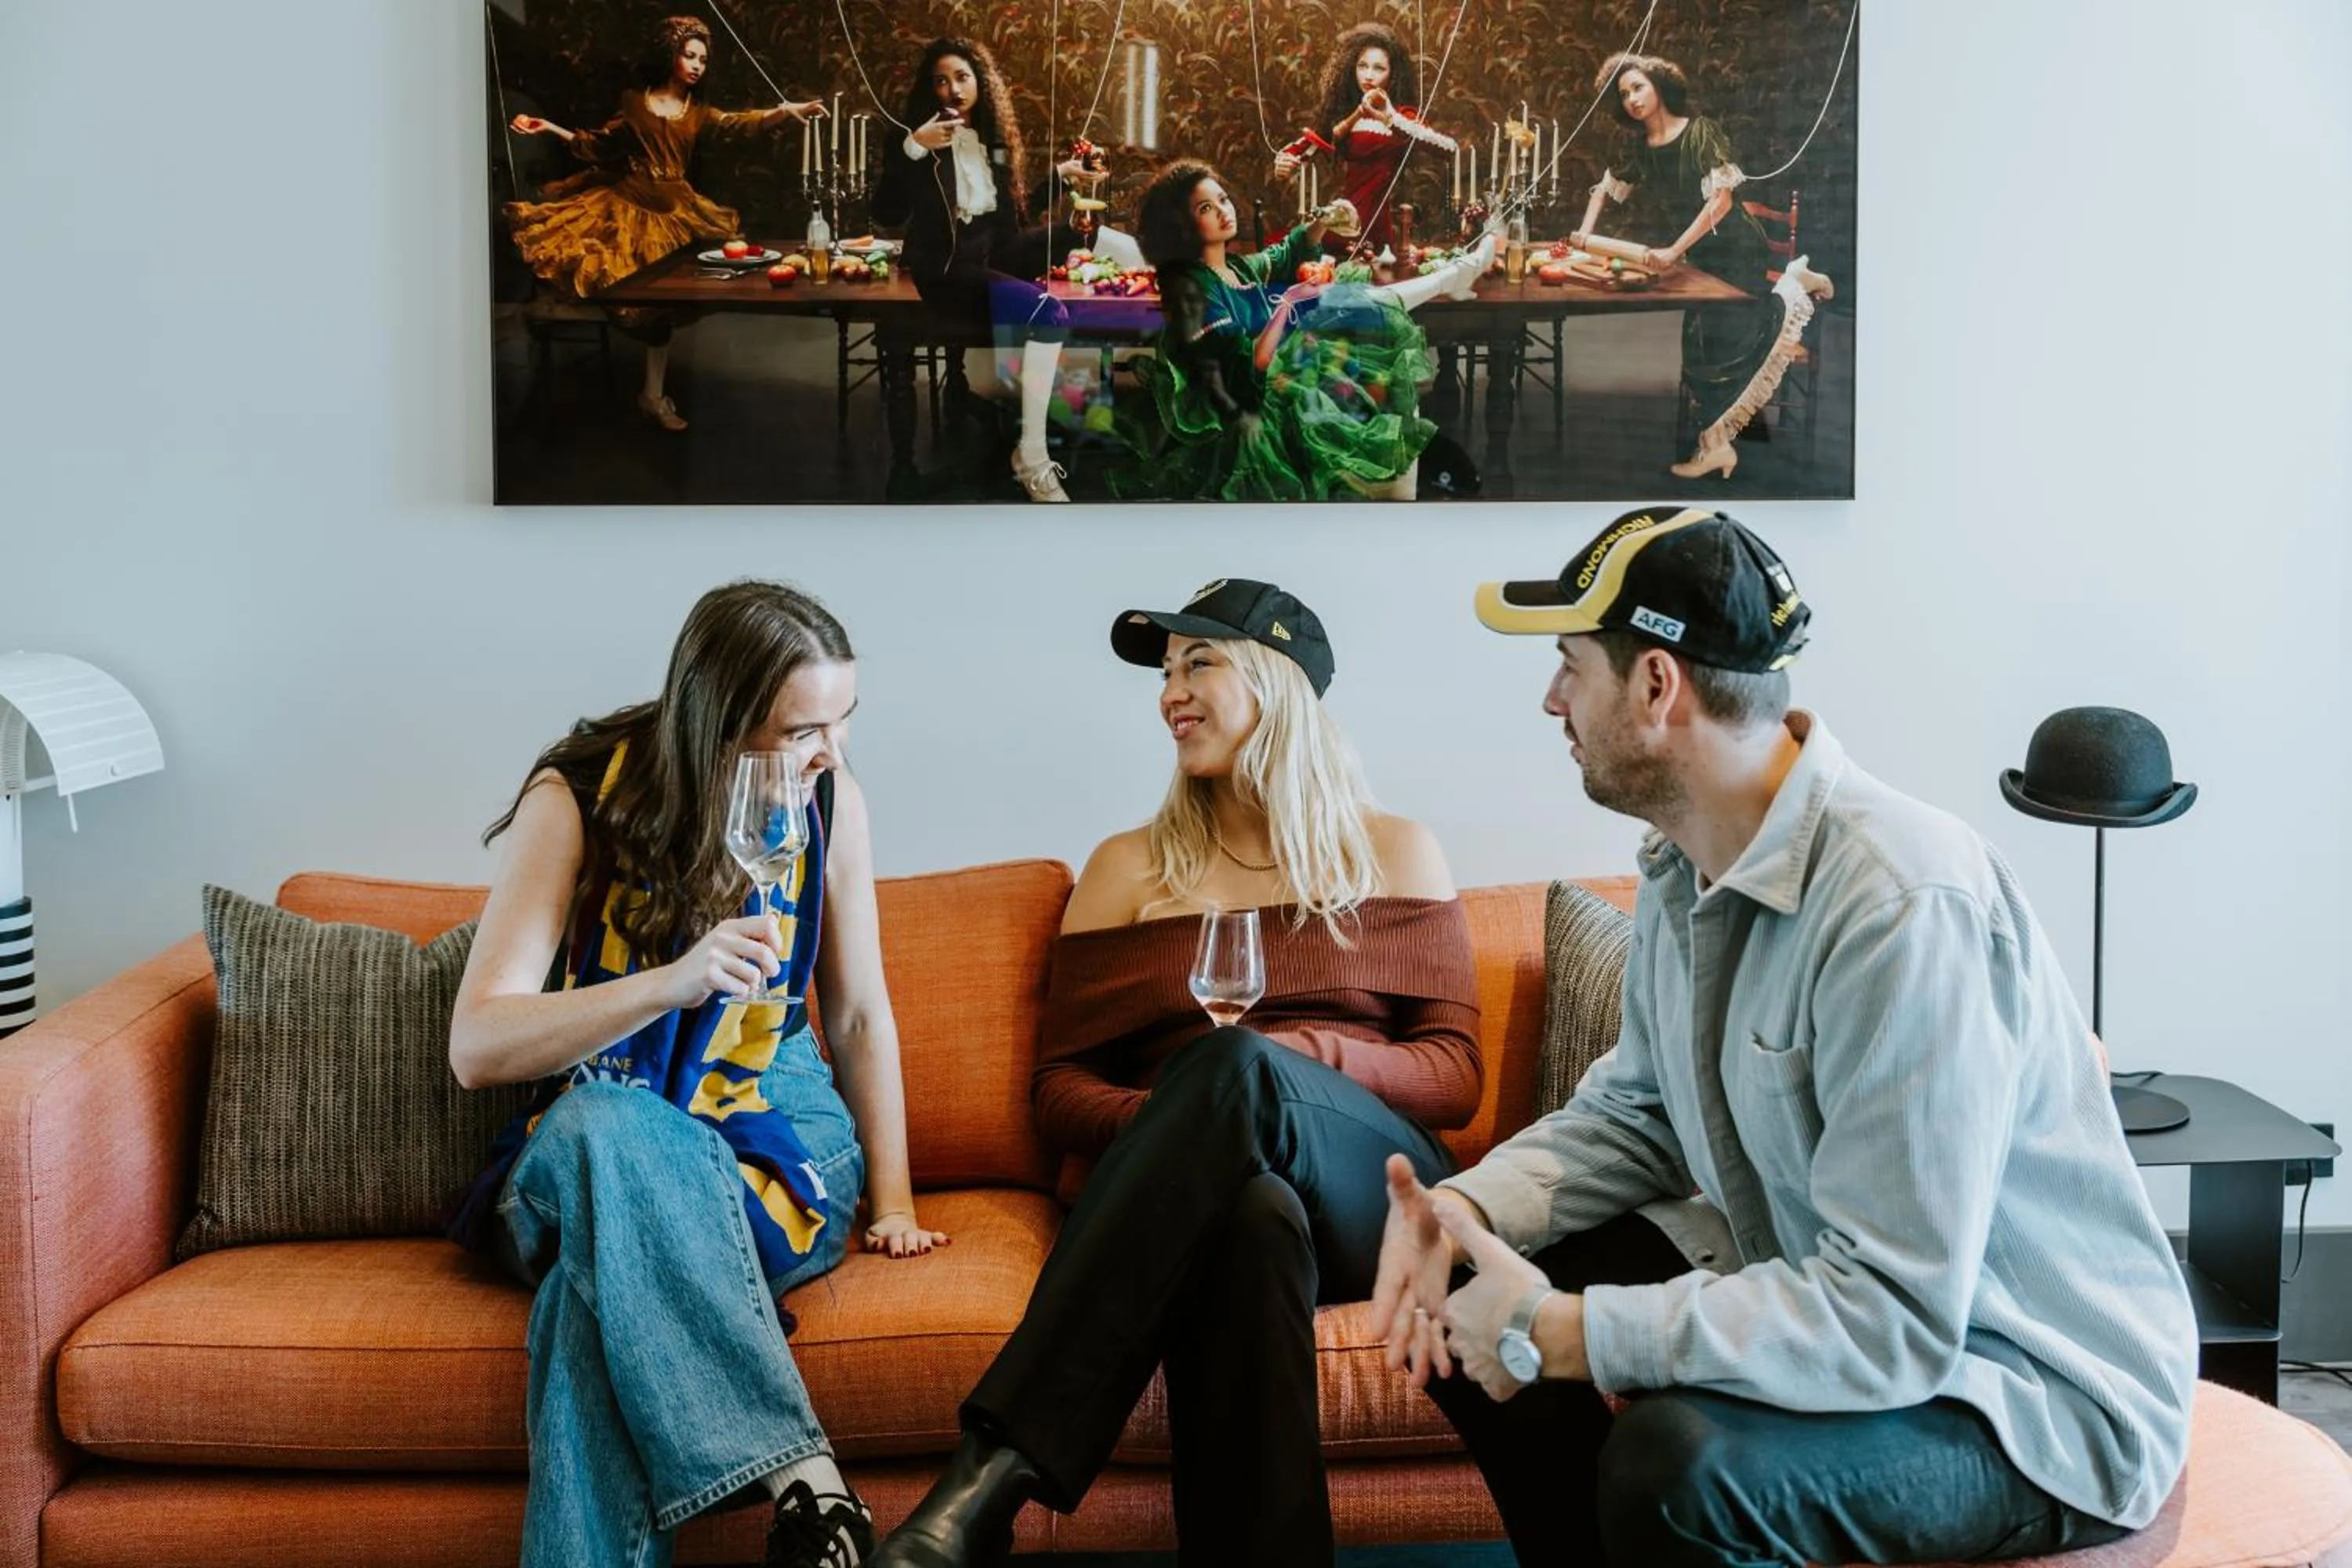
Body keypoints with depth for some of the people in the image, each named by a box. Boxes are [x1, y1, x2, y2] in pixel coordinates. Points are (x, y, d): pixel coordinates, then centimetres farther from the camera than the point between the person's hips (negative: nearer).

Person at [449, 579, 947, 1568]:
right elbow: (476, 1048, -18)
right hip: (589, 1150, 0)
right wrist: (675, 982, -32)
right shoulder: (578, 799, -11)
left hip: (776, 1134, 1)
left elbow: (862, 1015, 8)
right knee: (603, 1122, -39)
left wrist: (893, 1198, 3)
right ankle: (802, 1476, -43)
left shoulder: (831, 802, -3)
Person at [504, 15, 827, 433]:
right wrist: (549, 128, 5)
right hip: (626, 197, 0)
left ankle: (653, 395, 6)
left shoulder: (697, 112, 8)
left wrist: (786, 111, -28)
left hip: (670, 206, 1)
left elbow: (741, 121, -10)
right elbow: (600, 145, 12)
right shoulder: (634, 101, 6)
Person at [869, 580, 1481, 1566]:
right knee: (1251, 1210, -41)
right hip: (1192, 1197, 0)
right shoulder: (1129, 867, 18)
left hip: (1374, 1190, 0)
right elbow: (1061, 1088, 12)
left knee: (1237, 1063, -37)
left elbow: (1455, 1076, 9)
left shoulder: (1395, 853, 16)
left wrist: (1294, 1054, -12)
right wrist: (1170, 1127, -12)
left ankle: (992, 1477, -45)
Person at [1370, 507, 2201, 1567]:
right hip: (1820, 1289, 9)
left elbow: (1894, 1319, -32)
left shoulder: (1903, 910, -29)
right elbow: (1636, 1112, 10)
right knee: (1470, 1317, 5)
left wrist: (1565, 1334, -29)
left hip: (2043, 1400, -8)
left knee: (1670, 1461, -33)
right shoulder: (1687, 870, 0)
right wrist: (1469, 1206, -9)